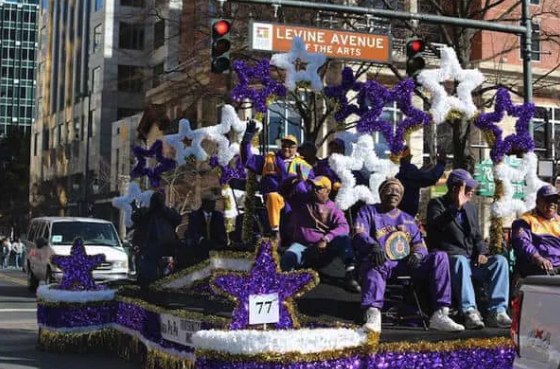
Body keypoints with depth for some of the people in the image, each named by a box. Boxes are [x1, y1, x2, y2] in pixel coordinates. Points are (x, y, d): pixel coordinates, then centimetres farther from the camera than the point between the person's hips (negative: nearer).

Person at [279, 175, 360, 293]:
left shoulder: (332, 208, 2)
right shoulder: (300, 199, 7)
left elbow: (344, 227, -14)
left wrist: (326, 239, -28)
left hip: (324, 247, 1)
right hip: (301, 245, 0)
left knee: (343, 238, -28)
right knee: (287, 259, -35)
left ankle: (350, 276, -37)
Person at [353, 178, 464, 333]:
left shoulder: (408, 219, 29)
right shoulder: (368, 211, 15)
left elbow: (419, 244, 20)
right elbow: (359, 235, -4)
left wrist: (417, 254, -7)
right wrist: (373, 246, -27)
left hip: (406, 264, 4)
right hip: (380, 262, -4)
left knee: (440, 257, -18)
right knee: (375, 267, -41)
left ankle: (440, 314, -27)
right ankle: (373, 315, -61)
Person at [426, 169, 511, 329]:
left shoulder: (471, 209, 23)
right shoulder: (437, 204, 4)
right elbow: (435, 226, -16)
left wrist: (482, 253, 2)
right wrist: (456, 207, -24)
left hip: (471, 261, 6)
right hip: (449, 259, -6)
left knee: (500, 260, -19)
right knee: (460, 261, -38)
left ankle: (497, 312, -28)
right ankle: (470, 311, -47)